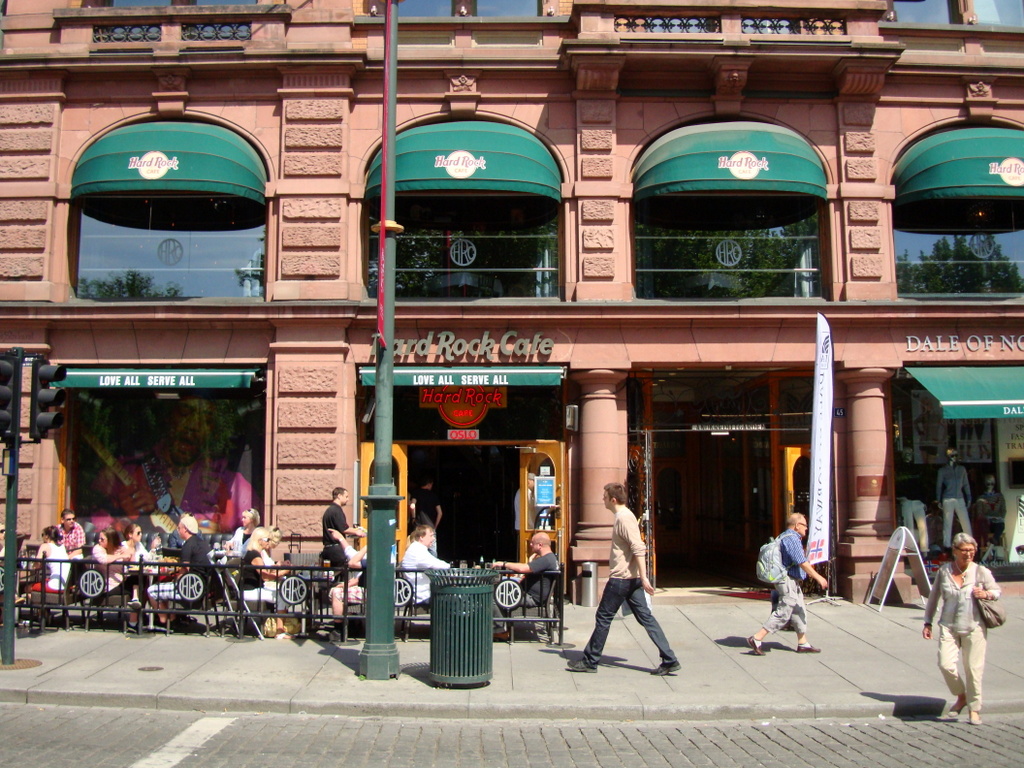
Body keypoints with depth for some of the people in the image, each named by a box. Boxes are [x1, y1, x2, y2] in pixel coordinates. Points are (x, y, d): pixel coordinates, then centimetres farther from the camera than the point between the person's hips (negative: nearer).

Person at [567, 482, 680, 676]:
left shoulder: (624, 517, -16)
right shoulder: (624, 516, 15)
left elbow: (639, 548, -23)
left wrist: (643, 578, -26)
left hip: (621, 578, -10)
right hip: (632, 578, 10)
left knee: (603, 618, 1)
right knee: (645, 617, 7)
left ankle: (590, 661, 11)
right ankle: (669, 660, 5)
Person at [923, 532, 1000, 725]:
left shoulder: (981, 572, -2)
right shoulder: (944, 571, 1)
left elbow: (997, 591, 11)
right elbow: (933, 598, 10)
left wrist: (986, 594, -13)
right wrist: (928, 623, 9)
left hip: (974, 627, -1)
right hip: (949, 626, 1)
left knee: (973, 668, 1)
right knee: (946, 664, -10)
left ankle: (974, 709, 21)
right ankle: (961, 696, 19)